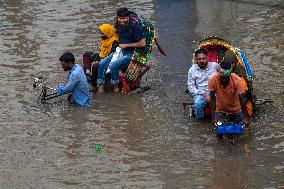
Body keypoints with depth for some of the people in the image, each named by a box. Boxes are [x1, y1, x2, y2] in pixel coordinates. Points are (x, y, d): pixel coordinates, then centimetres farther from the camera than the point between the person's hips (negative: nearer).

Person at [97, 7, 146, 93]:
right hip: (119, 51, 7)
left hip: (130, 54, -7)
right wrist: (118, 44, 10)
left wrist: (126, 45, -14)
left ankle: (115, 86, -9)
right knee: (101, 64, -12)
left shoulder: (134, 26, -17)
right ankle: (101, 87, -4)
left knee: (113, 66, -30)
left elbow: (143, 43, -19)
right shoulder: (119, 25, 4)